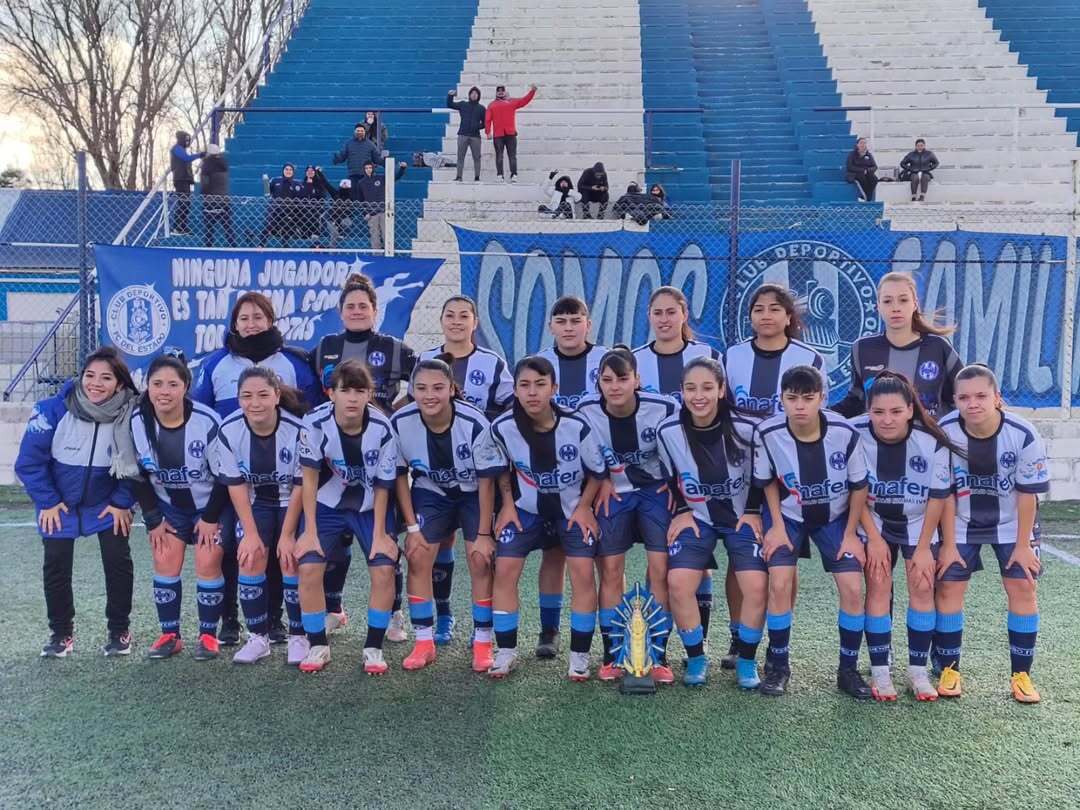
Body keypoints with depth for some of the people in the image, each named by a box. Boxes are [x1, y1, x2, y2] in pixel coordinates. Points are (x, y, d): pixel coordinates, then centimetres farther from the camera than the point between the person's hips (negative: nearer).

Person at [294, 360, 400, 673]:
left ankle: (374, 648, 2)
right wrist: (310, 530, -12)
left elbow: (382, 486, -11)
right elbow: (310, 477, -13)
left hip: (371, 506, 0)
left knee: (384, 568, -15)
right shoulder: (315, 423, -23)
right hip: (327, 504, 0)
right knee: (308, 567, -14)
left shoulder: (382, 429, -22)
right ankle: (318, 646, 5)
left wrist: (379, 533, -12)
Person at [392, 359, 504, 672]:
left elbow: (486, 481, -19)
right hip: (430, 492, 3)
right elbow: (400, 476, -8)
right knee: (418, 558, -8)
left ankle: (482, 643, 4)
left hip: (474, 493, -2)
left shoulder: (475, 424, -30)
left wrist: (484, 534, -16)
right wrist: (412, 527, -9)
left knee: (481, 561, -11)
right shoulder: (399, 423, -22)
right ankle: (424, 642, 5)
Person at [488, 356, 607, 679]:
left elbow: (598, 470, -7)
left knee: (583, 571, -14)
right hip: (526, 508, 2)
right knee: (504, 569, -9)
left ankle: (580, 655, 1)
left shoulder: (577, 426, -24)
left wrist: (584, 507, -10)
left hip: (573, 507, -1)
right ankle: (506, 652, 6)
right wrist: (507, 504, -2)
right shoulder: (502, 427, -19)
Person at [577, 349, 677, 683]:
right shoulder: (586, 412, -16)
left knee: (661, 568, -8)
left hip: (656, 490, -1)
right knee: (610, 569, 0)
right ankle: (612, 655, 12)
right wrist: (601, 481, -8)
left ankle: (658, 655, 4)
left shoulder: (663, 409, -21)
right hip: (612, 493, 1)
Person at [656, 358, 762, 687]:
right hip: (696, 517, 1)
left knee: (757, 584, -17)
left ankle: (747, 660, 6)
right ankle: (696, 657, 5)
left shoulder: (747, 428, -20)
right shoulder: (668, 431, -16)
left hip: (742, 515, -1)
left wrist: (753, 511, -3)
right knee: (678, 582, -18)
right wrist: (682, 511, -2)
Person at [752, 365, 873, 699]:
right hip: (789, 516, 0)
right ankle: (777, 665, 6)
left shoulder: (844, 432, -25)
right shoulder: (768, 433, -24)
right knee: (780, 585, -15)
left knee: (853, 589, -9)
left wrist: (851, 533, -7)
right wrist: (777, 527, -9)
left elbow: (859, 485, -9)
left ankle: (848, 670, 10)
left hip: (835, 517, 1)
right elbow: (768, 481, -5)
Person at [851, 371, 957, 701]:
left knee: (922, 587, -4)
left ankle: (918, 671, 8)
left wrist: (923, 548, -10)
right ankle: (880, 672, 0)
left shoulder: (932, 441, -28)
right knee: (878, 585, -8)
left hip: (919, 522, 0)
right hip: (874, 520, 0)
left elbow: (938, 496, -15)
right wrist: (874, 538, -12)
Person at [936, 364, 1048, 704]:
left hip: (1012, 522, 0)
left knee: (1022, 587, -4)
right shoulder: (944, 432, -24)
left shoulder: (1023, 435, -26)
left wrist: (1022, 544, -9)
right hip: (960, 522, 0)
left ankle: (1021, 674, 9)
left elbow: (1027, 493, -14)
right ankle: (949, 670, 9)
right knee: (948, 587, -4)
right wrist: (947, 544, -9)